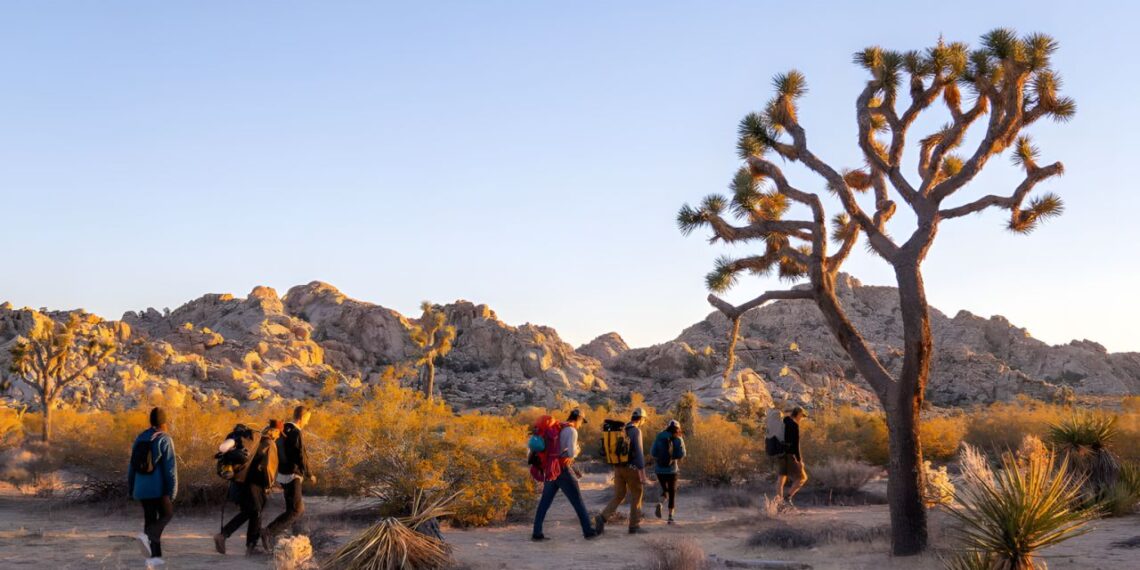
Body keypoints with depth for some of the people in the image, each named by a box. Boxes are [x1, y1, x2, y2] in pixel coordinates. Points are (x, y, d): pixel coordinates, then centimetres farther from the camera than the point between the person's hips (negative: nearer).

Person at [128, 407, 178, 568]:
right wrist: (172, 491, -13)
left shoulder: (140, 438, 7)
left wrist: (130, 489, 19)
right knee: (166, 515, 11)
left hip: (142, 488, 5)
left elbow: (132, 465, 11)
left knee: (150, 519, 12)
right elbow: (170, 467, -15)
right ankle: (147, 536, -16)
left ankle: (154, 556, 8)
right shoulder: (165, 439, -10)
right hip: (159, 487, -5)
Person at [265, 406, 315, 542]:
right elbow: (300, 458, -21)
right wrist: (309, 475, -9)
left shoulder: (283, 431, 9)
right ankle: (269, 532, -14)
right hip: (292, 476, -9)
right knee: (295, 510, -6)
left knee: (300, 507, 17)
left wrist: (278, 476, 25)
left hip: (283, 474, 9)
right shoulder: (295, 434, -19)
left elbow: (278, 453, 17)